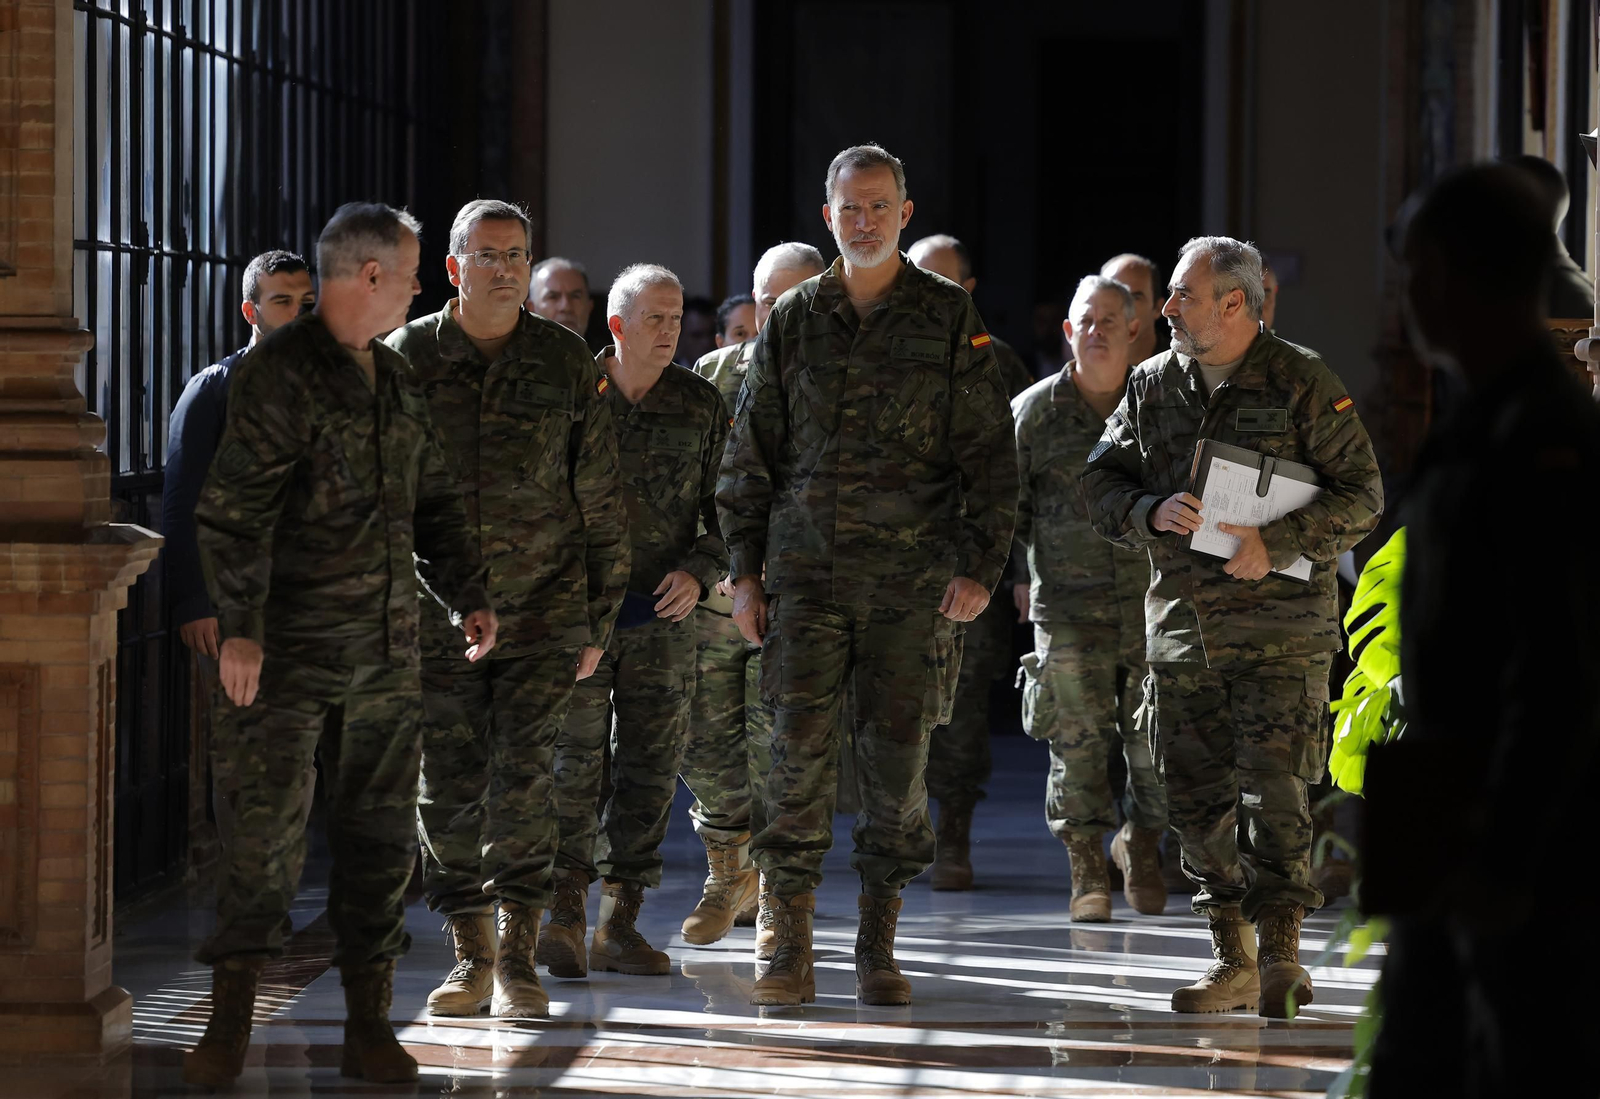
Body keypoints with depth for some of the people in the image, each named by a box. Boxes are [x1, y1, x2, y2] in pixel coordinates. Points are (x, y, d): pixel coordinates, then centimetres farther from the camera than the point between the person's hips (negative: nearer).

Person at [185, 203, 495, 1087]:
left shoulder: (396, 381, 15)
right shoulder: (279, 373, -9)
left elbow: (432, 500, 25)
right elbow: (232, 509, -15)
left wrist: (467, 596, 17)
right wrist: (239, 627, -21)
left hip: (387, 648, 7)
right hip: (293, 647, -7)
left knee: (380, 832, 6)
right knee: (266, 825, -6)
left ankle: (368, 1023, 11)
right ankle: (229, 1022, 0)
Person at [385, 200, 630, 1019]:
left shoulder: (565, 364, 2)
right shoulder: (405, 359, 1)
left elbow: (599, 501, 8)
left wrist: (598, 619, 7)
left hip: (541, 610, -1)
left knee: (524, 781, -8)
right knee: (449, 788, 3)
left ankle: (518, 959, -1)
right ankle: (471, 956, 14)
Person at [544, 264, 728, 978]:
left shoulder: (700, 404, 6)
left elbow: (725, 504, 10)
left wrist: (700, 571, -7)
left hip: (665, 616, 2)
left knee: (649, 770, 3)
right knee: (572, 762, -4)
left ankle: (619, 924, 10)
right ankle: (564, 913, 5)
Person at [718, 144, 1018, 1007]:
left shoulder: (950, 320, 3)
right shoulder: (791, 322, 9)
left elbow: (988, 453, 2)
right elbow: (750, 455, 12)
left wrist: (980, 568, -6)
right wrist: (744, 569, 5)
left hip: (912, 580, -1)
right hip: (804, 574, 1)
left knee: (897, 759, 1)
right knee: (799, 751, -7)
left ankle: (878, 948, 12)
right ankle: (790, 951, -2)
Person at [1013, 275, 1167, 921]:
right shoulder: (1034, 411, 5)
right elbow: (1007, 505, 10)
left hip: (1150, 602, 1)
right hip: (1069, 608, -1)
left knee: (1156, 745, 1)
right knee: (1078, 747, -2)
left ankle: (1140, 844, 25)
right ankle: (1087, 872, 9)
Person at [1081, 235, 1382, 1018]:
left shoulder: (1302, 384, -4)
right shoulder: (1152, 386, 10)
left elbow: (1360, 496, -5)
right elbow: (1101, 484, 11)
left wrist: (1277, 545, -18)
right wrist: (1151, 513, -11)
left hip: (1280, 624, -5)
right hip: (1180, 623, 5)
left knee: (1272, 787, -11)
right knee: (1196, 796, 5)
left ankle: (1280, 953, -4)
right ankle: (1234, 960, 14)